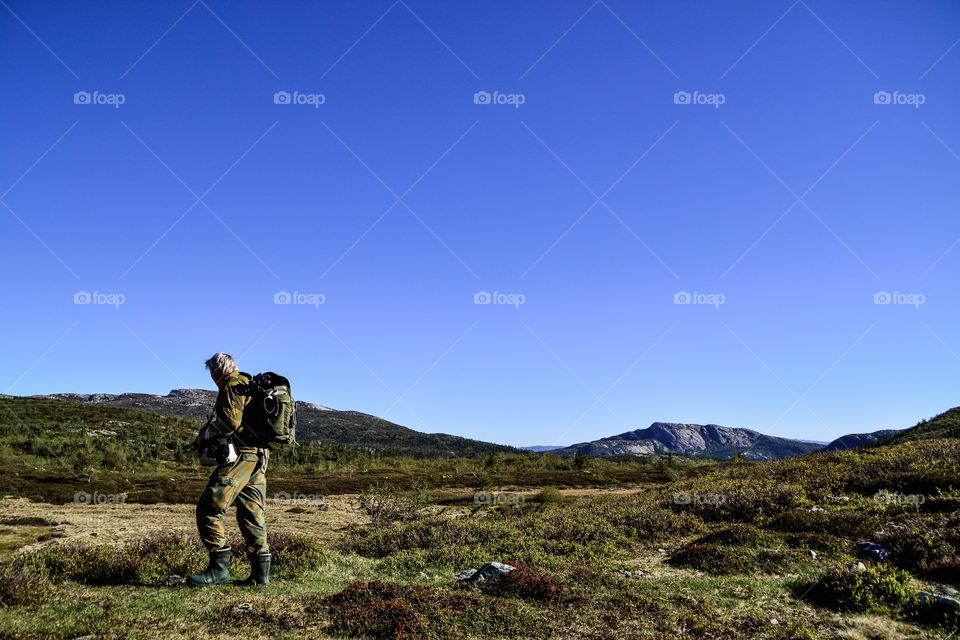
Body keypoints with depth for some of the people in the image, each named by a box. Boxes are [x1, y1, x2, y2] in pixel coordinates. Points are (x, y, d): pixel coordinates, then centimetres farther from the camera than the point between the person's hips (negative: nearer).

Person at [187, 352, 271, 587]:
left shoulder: (232, 386, -6)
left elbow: (230, 421, -19)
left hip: (240, 457, -9)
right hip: (259, 457, 10)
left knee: (209, 508, -6)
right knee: (252, 515, 10)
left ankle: (219, 567, -7)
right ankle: (260, 572, 11)